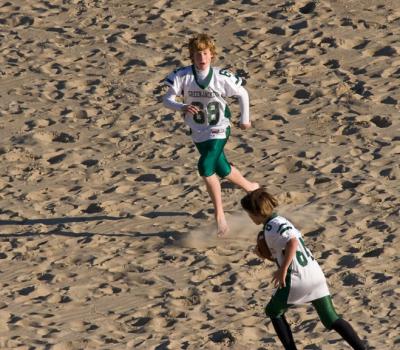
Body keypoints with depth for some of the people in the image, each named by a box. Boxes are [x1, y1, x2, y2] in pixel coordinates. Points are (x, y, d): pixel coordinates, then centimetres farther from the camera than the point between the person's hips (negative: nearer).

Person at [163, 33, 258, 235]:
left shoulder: (221, 78, -16)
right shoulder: (183, 76, -13)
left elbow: (242, 94, 1)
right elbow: (167, 100, -16)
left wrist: (245, 118, 6)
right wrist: (182, 107, -36)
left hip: (219, 130, -4)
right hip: (198, 132, 4)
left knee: (206, 167, -20)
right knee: (221, 169, 15)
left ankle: (219, 215, -5)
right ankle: (250, 187, 42)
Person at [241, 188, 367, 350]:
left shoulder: (271, 228, -10)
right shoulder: (281, 221, 20)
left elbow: (292, 243, -28)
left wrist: (282, 270, -23)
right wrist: (264, 254, 15)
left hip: (297, 278, -8)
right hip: (315, 274, 8)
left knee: (273, 311, 16)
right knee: (331, 320, 10)